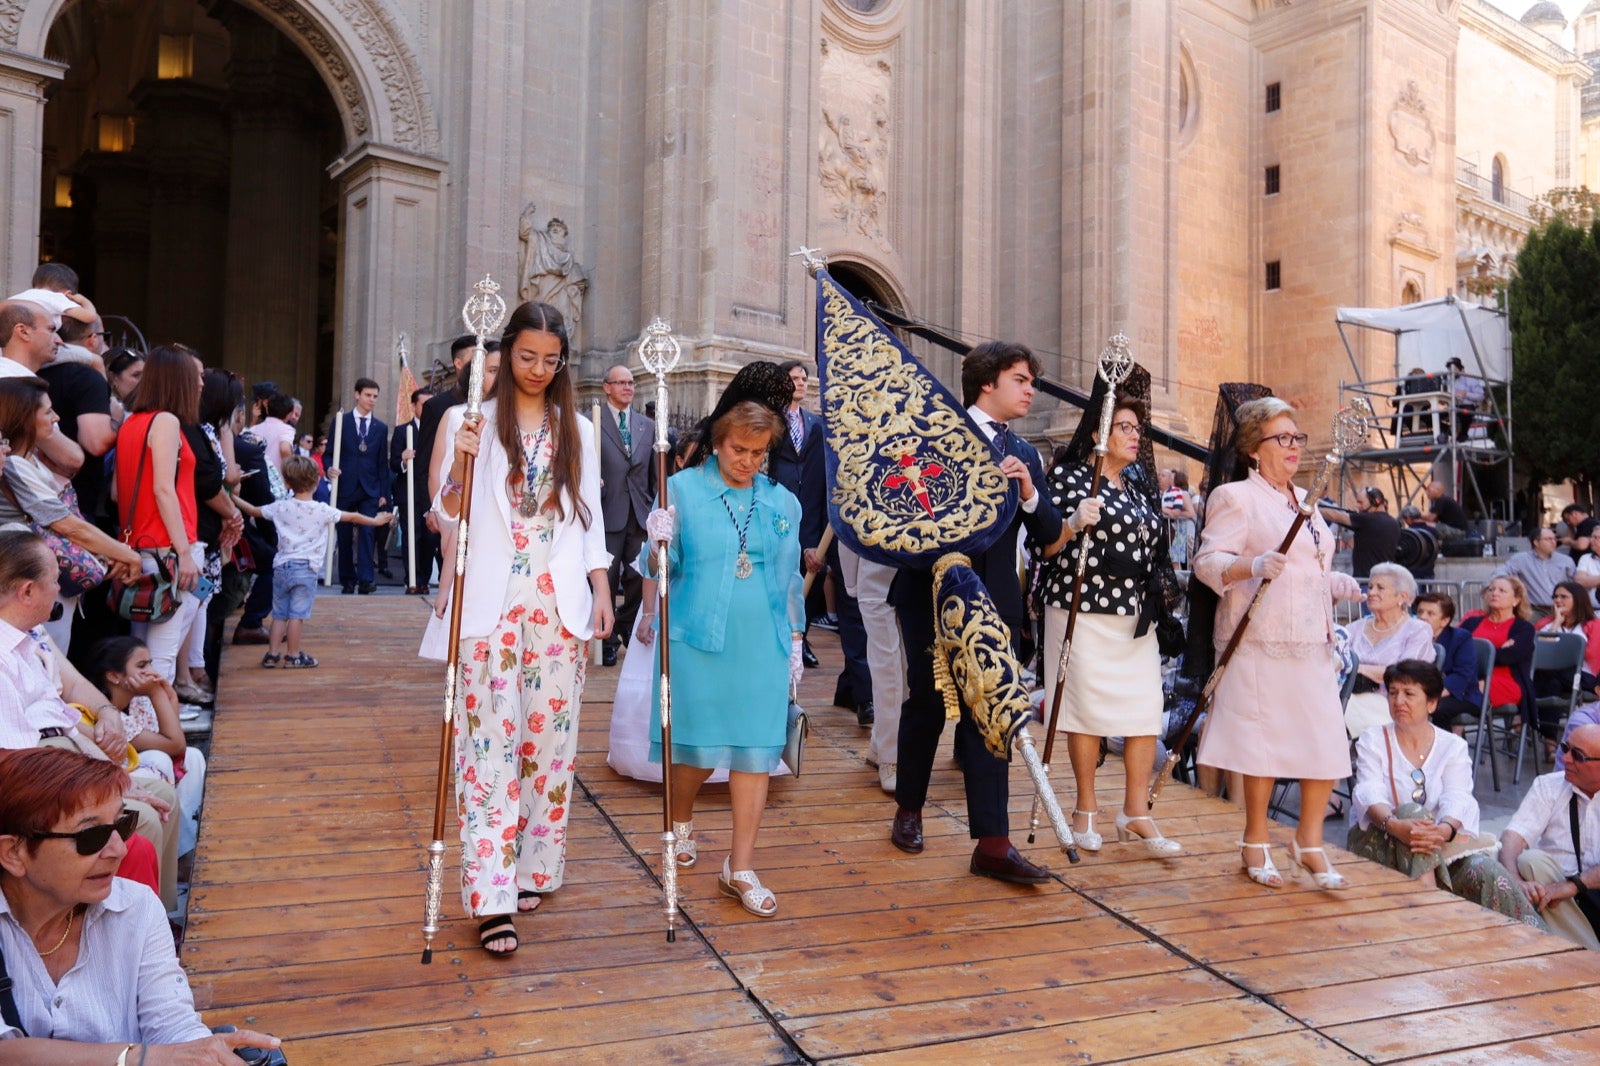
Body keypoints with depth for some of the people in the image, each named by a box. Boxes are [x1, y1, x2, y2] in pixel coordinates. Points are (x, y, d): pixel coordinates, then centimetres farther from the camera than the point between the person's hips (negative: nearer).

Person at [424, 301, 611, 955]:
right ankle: (492, 897, -3)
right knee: (489, 737, -5)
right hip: (491, 602, -2)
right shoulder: (473, 422, 3)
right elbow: (447, 517, 2)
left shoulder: (576, 429, 11)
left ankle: (533, 866, 21)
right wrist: (461, 466, -16)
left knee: (550, 733, 6)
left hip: (559, 602, 3)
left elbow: (589, 517, 13)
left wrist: (602, 590, 5)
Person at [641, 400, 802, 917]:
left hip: (762, 648, 3)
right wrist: (659, 544, -23)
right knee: (699, 747, 4)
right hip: (698, 642, -3)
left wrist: (795, 641, 16)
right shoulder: (682, 489, 0)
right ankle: (681, 822, 36)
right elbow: (659, 568, -1)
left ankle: (740, 869, 13)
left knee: (755, 750, 2)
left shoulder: (783, 503, 10)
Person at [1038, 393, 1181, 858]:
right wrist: (1074, 522, -25)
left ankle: (1136, 811, 11)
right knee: (1088, 706, 1)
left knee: (1146, 709, 1)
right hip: (1083, 610, -6)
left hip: (1136, 615, 6)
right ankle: (1086, 808, 17)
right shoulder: (1071, 474, -3)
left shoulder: (1139, 485, 16)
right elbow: (1047, 545, -9)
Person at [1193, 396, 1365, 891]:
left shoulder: (1304, 499, 21)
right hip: (1261, 641, -7)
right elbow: (1208, 562, -13)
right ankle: (1256, 842, 17)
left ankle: (1310, 841, 21)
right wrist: (1255, 565, -30)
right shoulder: (1235, 497, -2)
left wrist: (1336, 583, 11)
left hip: (1313, 643, 7)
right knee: (1264, 739, -1)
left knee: (1327, 743, 2)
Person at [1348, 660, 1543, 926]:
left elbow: (1457, 798, -11)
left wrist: (1445, 829, -36)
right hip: (1378, 842, -2)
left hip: (1440, 845, 2)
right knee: (1413, 810, -34)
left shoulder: (1454, 747, 9)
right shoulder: (1373, 740, 5)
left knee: (1488, 873, -28)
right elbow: (1369, 793, -14)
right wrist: (1395, 824, -38)